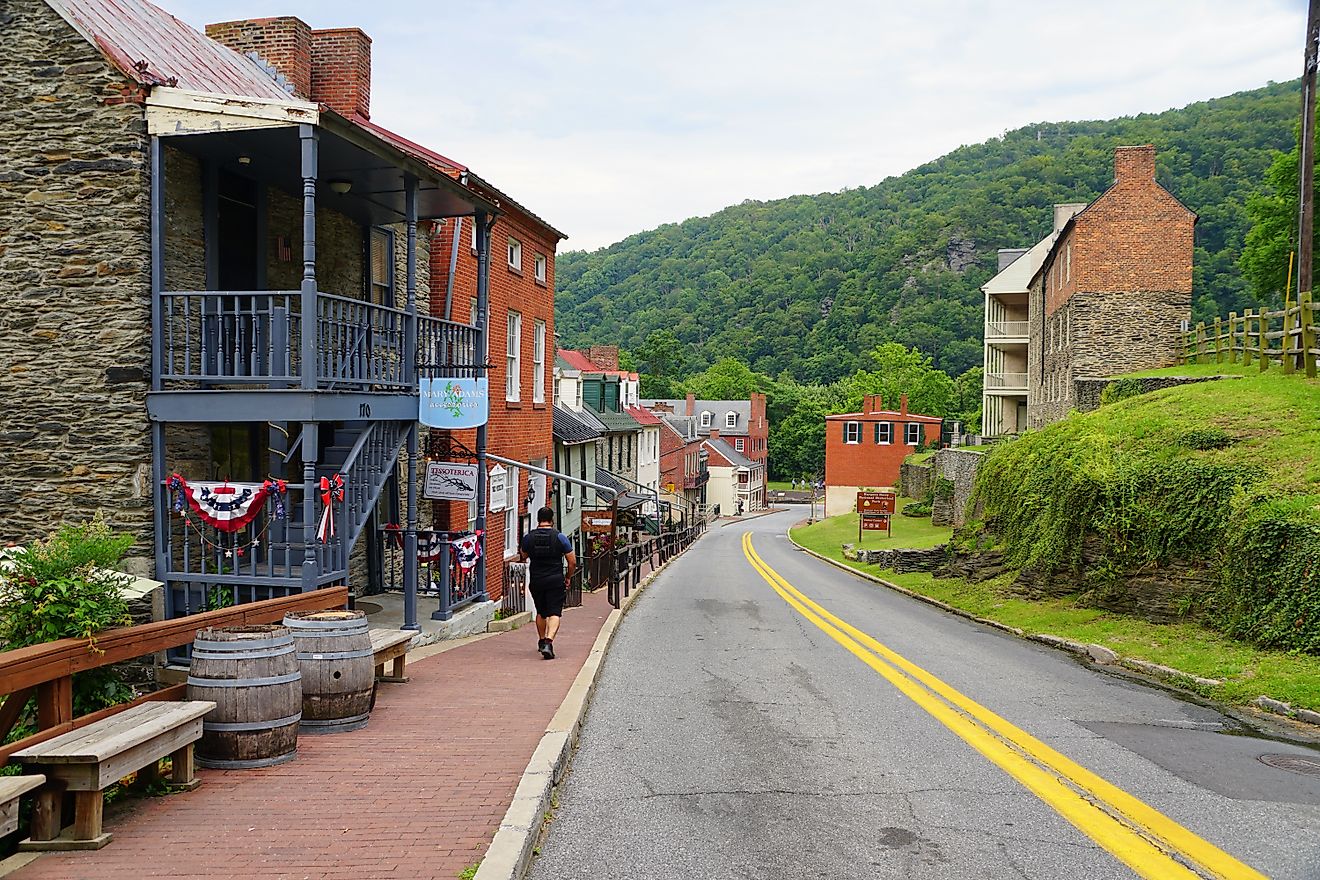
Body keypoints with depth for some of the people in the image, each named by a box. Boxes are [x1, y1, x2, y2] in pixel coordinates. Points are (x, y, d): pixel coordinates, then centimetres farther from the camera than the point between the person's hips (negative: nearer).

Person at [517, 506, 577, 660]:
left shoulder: (529, 537, 0)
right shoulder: (560, 537, -6)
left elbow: (523, 557, 16)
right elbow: (573, 562, -3)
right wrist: (568, 578, 12)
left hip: (536, 581, 3)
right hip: (555, 581, -3)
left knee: (541, 613, 21)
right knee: (554, 613, -3)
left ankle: (542, 641, 32)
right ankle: (548, 642, -22)